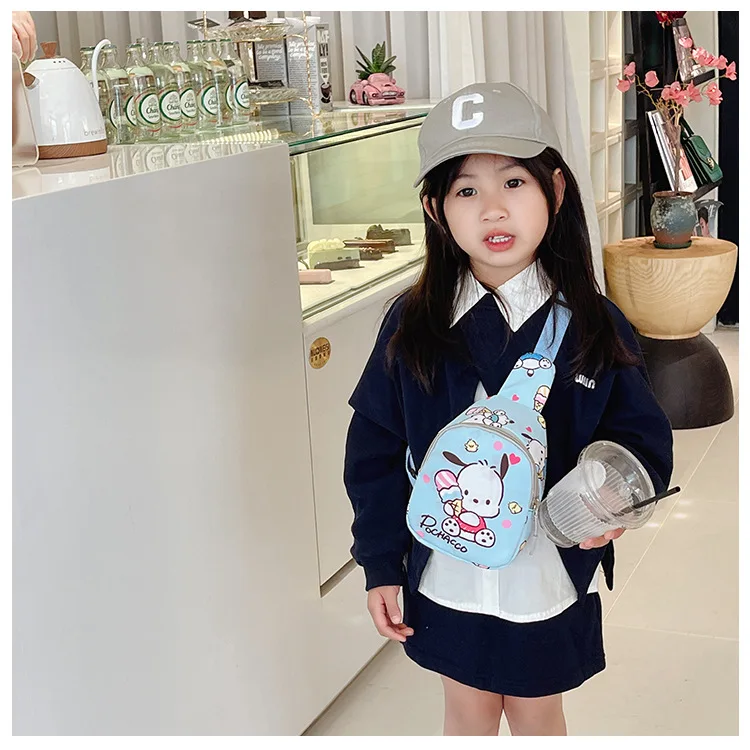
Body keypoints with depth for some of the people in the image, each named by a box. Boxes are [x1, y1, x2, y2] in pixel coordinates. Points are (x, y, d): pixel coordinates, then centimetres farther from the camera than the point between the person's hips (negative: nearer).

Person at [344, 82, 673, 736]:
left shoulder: (594, 326, -11)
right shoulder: (413, 326, -10)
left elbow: (643, 435, -5)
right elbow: (376, 449, -4)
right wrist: (381, 564, -4)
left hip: (550, 576, 0)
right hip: (447, 575, 1)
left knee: (536, 711, 19)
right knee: (468, 709, 20)